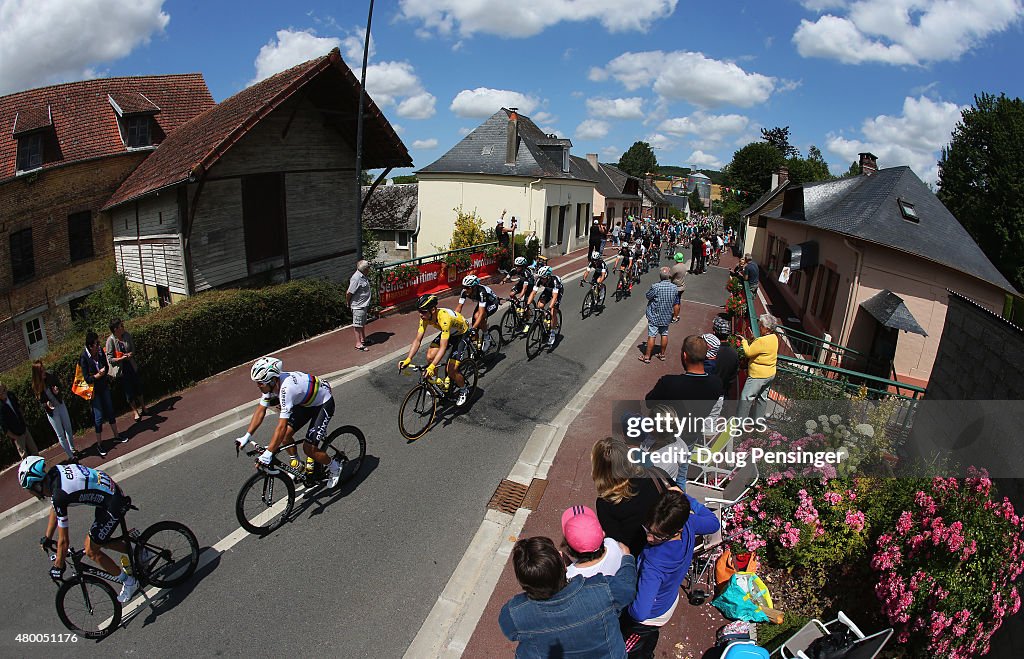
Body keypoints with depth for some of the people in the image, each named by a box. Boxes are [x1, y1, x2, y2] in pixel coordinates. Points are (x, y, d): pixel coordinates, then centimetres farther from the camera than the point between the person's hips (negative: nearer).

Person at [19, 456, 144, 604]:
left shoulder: (59, 495, -24)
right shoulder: (55, 472, -1)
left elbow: (64, 541, -13)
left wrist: (57, 568, 1)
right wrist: (47, 537, 29)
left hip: (114, 505, -9)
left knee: (91, 551, 3)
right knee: (99, 541, 21)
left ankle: (129, 582, 14)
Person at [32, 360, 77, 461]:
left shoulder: (51, 376, -9)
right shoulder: (36, 386, -13)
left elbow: (59, 388, 4)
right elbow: (41, 402, -4)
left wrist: (57, 392, -19)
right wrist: (46, 405, -25)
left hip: (60, 405, 3)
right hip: (51, 410, -2)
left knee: (68, 429, 14)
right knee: (61, 435, 3)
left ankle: (73, 449, 32)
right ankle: (70, 455, 9)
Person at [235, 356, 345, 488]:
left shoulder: (286, 388, -38)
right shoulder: (271, 383, -13)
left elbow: (282, 426, -39)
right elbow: (260, 410, -3)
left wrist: (268, 454, -37)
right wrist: (247, 436, -8)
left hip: (323, 404, -8)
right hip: (306, 402, 8)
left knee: (309, 448, -10)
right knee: (285, 435, 0)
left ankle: (335, 468, 14)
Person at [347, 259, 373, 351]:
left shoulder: (363, 276, 6)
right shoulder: (356, 278, -25)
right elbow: (349, 293, -22)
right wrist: (348, 303, -8)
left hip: (364, 305, 10)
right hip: (358, 305, -10)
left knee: (363, 323, 21)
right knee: (358, 324, -1)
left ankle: (363, 339, 36)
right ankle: (358, 344, 6)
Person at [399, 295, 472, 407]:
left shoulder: (444, 318, -41)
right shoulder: (425, 317, -21)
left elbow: (443, 347, -44)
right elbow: (417, 340, -18)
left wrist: (432, 367, -53)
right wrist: (408, 359, -31)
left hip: (461, 334, -6)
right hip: (447, 333, 7)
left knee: (451, 370, -15)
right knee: (430, 356, -14)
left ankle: (464, 391, 13)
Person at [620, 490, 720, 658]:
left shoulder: (654, 564, -46)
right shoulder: (688, 523, -27)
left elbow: (639, 613, -45)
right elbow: (714, 523, -4)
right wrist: (685, 498, -2)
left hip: (648, 618, -7)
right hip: (669, 600, 7)